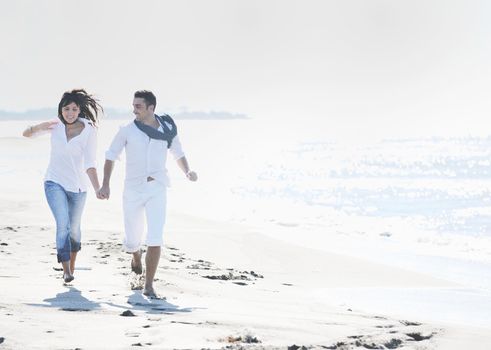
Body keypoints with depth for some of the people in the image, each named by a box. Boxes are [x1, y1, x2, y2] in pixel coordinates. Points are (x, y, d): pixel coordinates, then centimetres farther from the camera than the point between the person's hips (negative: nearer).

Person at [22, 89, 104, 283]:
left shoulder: (88, 131, -12)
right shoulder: (56, 125, -5)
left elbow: (89, 164, -15)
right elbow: (26, 133, 2)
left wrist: (98, 189, -28)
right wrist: (40, 127, -19)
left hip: (77, 186, 0)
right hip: (55, 183, 0)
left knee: (74, 228, 13)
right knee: (63, 224, -18)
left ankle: (72, 266, 35)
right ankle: (66, 270, -17)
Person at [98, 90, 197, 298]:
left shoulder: (168, 130, 0)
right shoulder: (127, 131, -3)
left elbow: (178, 154, 15)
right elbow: (111, 156, 6)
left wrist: (187, 172, -4)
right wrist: (105, 185, -1)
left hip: (157, 190, 0)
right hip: (133, 190, 0)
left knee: (155, 240, -14)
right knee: (132, 241, 7)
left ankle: (149, 285, -6)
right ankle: (136, 256, 45)